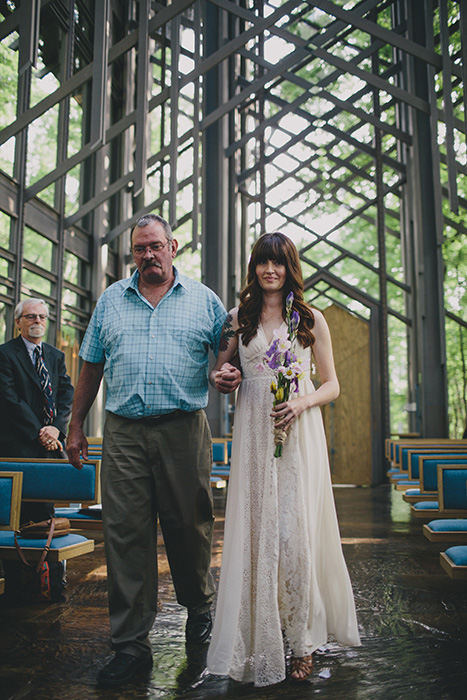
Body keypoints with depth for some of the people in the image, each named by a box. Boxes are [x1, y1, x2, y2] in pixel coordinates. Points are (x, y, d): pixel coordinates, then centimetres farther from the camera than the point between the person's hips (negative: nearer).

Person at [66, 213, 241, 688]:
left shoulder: (204, 300, 9)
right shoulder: (110, 300, 14)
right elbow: (91, 368, 14)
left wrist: (233, 374, -11)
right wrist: (76, 426, 11)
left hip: (184, 430, -1)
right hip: (123, 433, 1)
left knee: (189, 528, 8)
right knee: (125, 534, 0)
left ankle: (199, 607, 34)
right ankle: (130, 644, 11)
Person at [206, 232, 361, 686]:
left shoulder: (312, 319, 7)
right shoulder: (238, 317, 11)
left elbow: (332, 385, 7)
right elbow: (219, 368, 18)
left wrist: (301, 403, -12)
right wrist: (217, 376, -6)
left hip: (299, 431, -1)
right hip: (253, 432, 2)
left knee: (295, 532, -4)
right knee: (255, 531, 2)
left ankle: (300, 640, 14)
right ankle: (260, 643, 17)